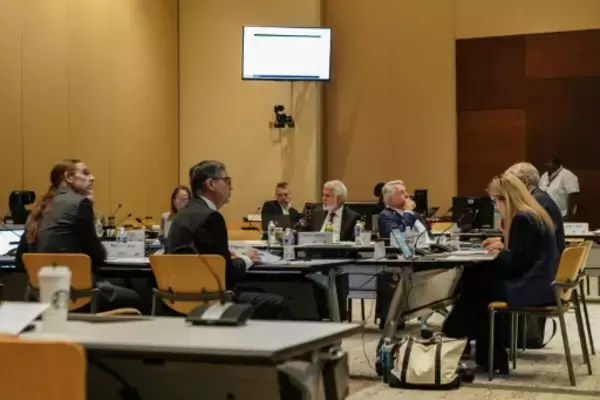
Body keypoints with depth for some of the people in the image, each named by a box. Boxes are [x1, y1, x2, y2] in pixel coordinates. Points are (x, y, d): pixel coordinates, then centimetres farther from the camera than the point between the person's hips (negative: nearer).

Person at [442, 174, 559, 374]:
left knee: (477, 289, 2)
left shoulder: (522, 219, -17)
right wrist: (502, 248, 10)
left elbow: (516, 263, -17)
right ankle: (492, 358, 6)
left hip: (532, 287, -9)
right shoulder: (532, 214, 13)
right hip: (538, 282, 9)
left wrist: (500, 252, 0)